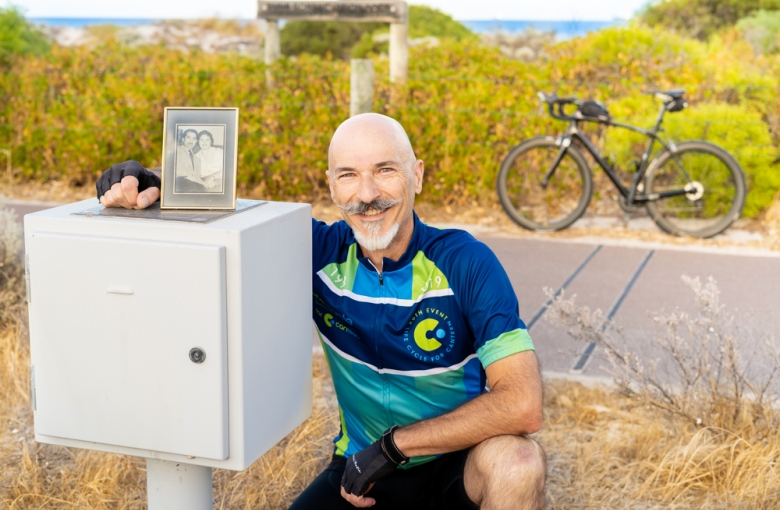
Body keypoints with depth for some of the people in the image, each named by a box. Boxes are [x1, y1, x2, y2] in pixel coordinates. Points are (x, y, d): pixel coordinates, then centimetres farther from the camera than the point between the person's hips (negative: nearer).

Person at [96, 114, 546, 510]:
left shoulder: (465, 262, -19)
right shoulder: (322, 251, -9)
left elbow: (522, 405, -27)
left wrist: (393, 444, -23)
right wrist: (153, 191, -20)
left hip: (457, 463, -2)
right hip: (362, 470, 3)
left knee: (517, 461, -34)